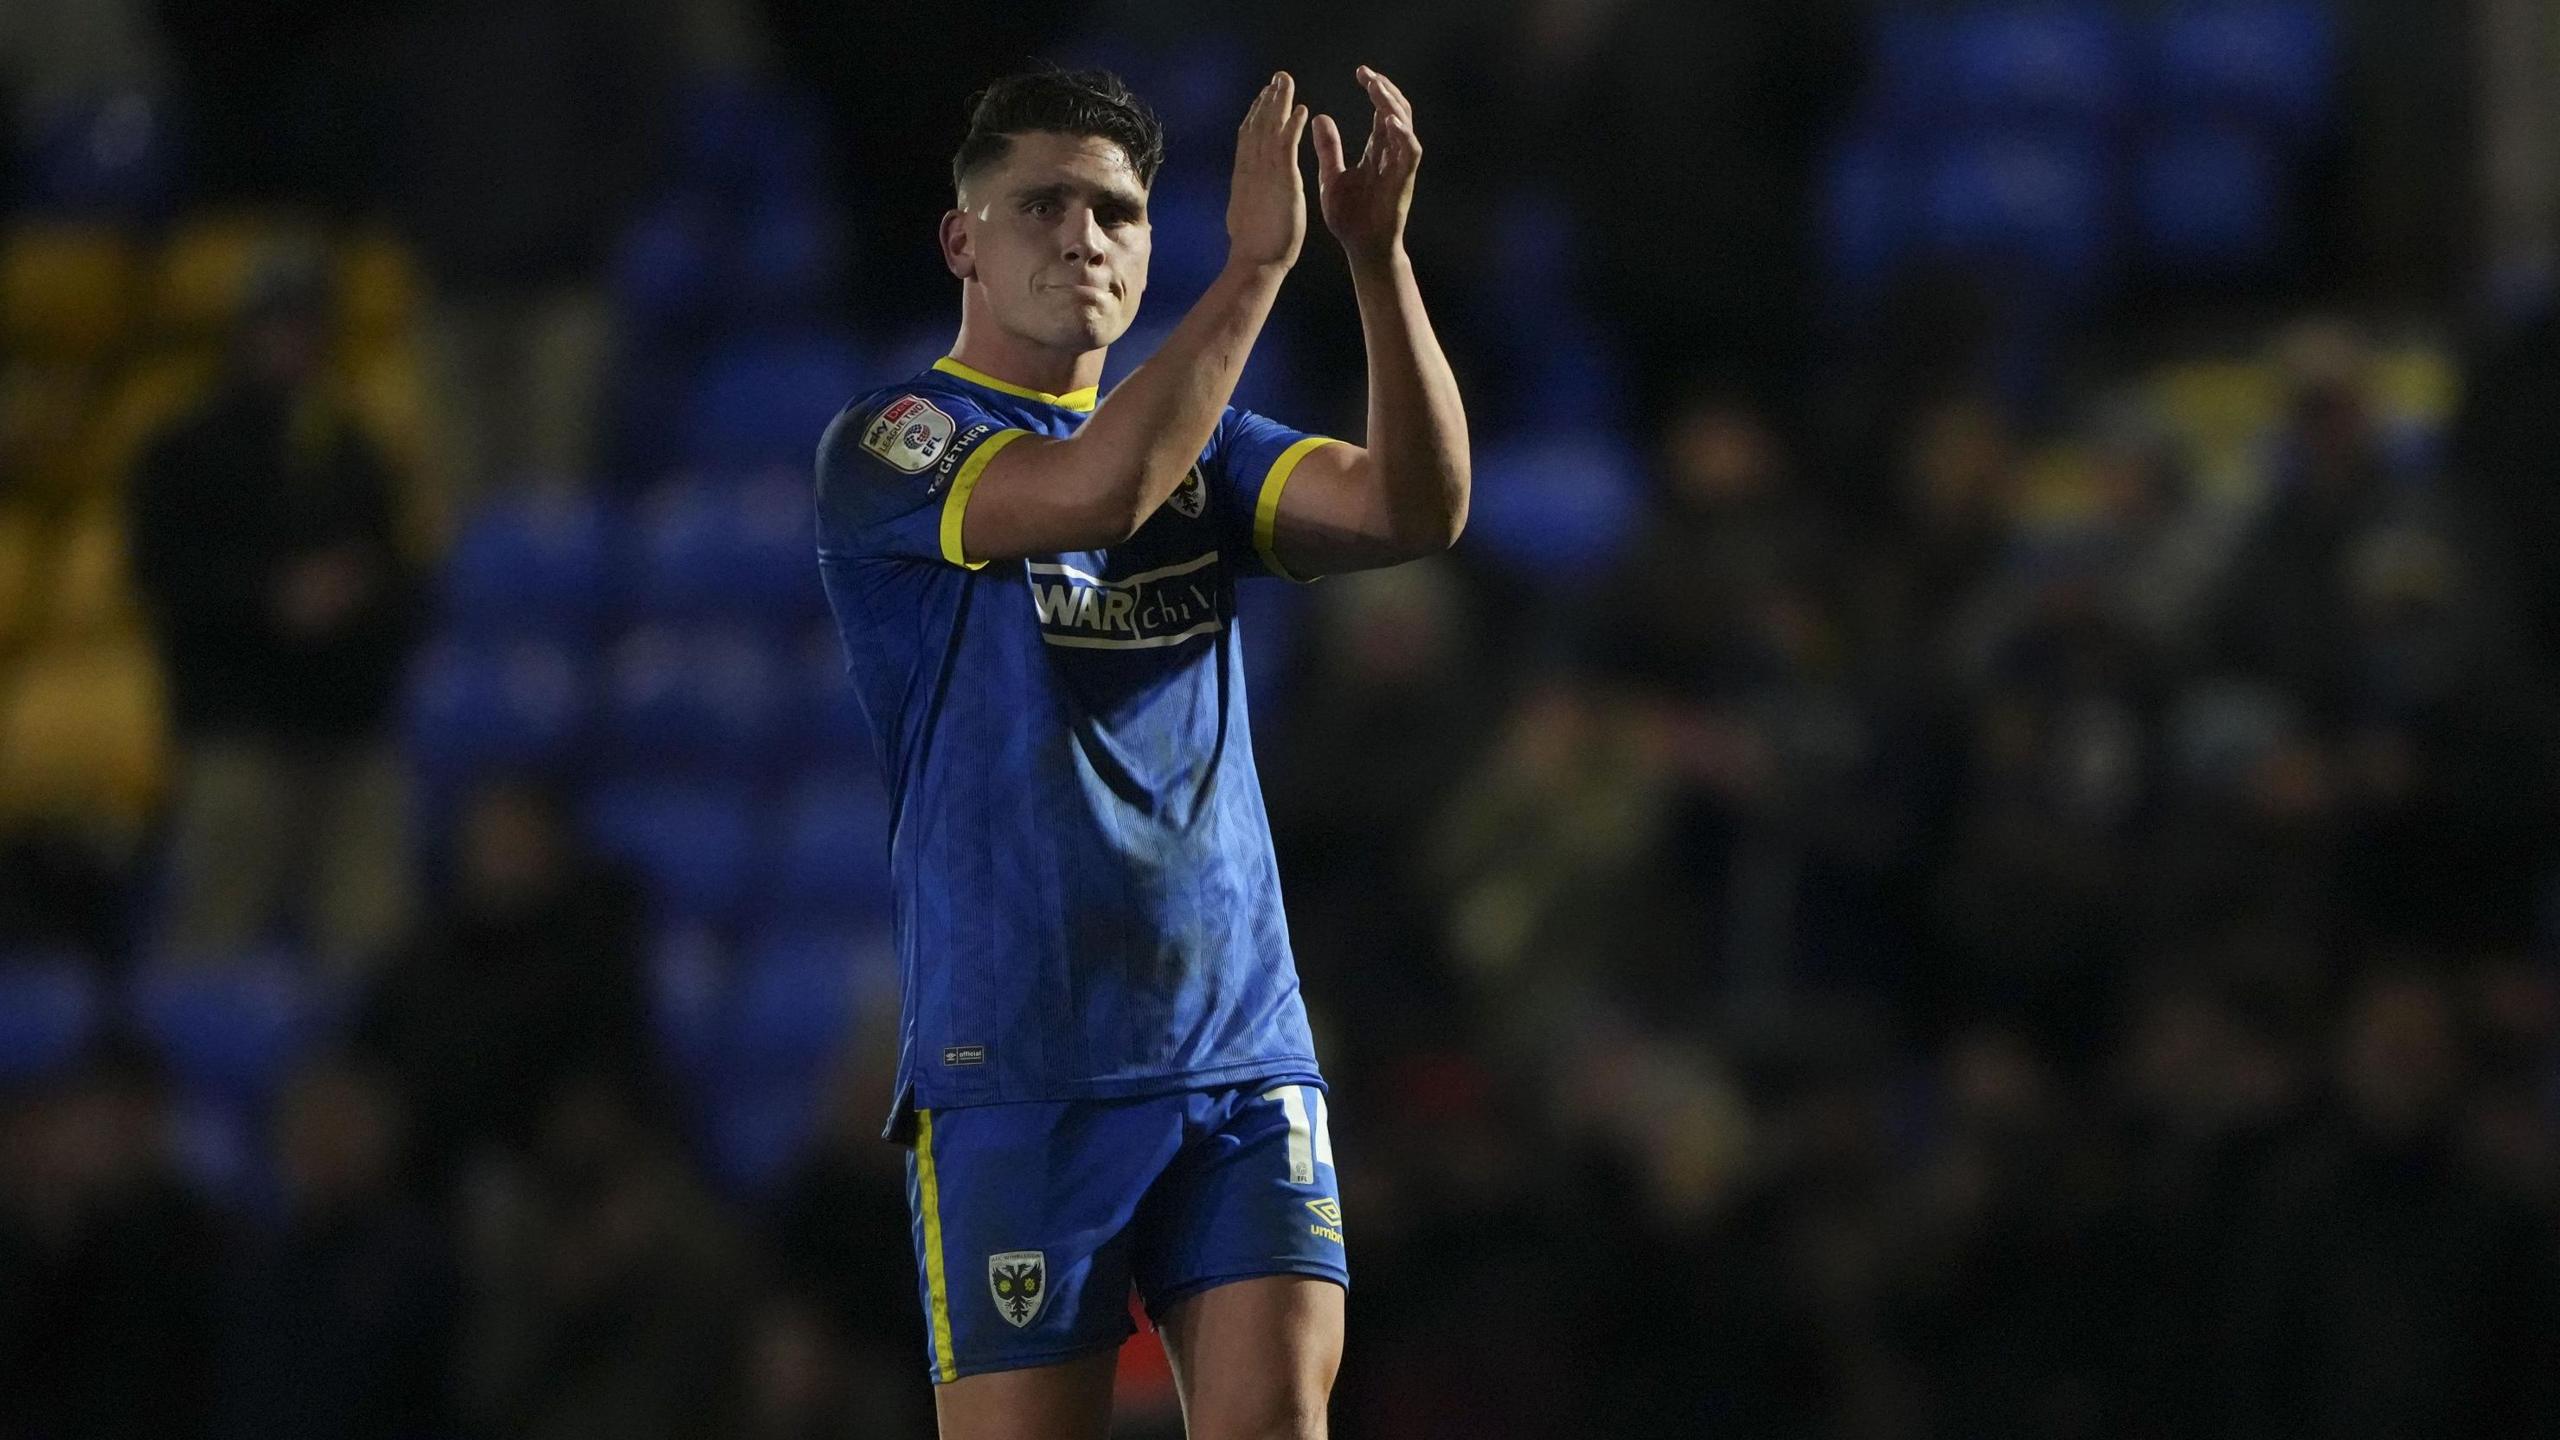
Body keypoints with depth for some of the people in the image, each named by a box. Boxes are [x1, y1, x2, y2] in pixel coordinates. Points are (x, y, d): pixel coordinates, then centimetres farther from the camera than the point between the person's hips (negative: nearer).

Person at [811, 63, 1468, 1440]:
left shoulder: (1203, 448, 16)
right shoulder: (887, 447, -1)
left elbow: (1414, 507, -2)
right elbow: (1093, 494, -21)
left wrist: (1379, 256, -15)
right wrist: (1256, 262, -21)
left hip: (1242, 1049, 4)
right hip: (1016, 1062, -4)